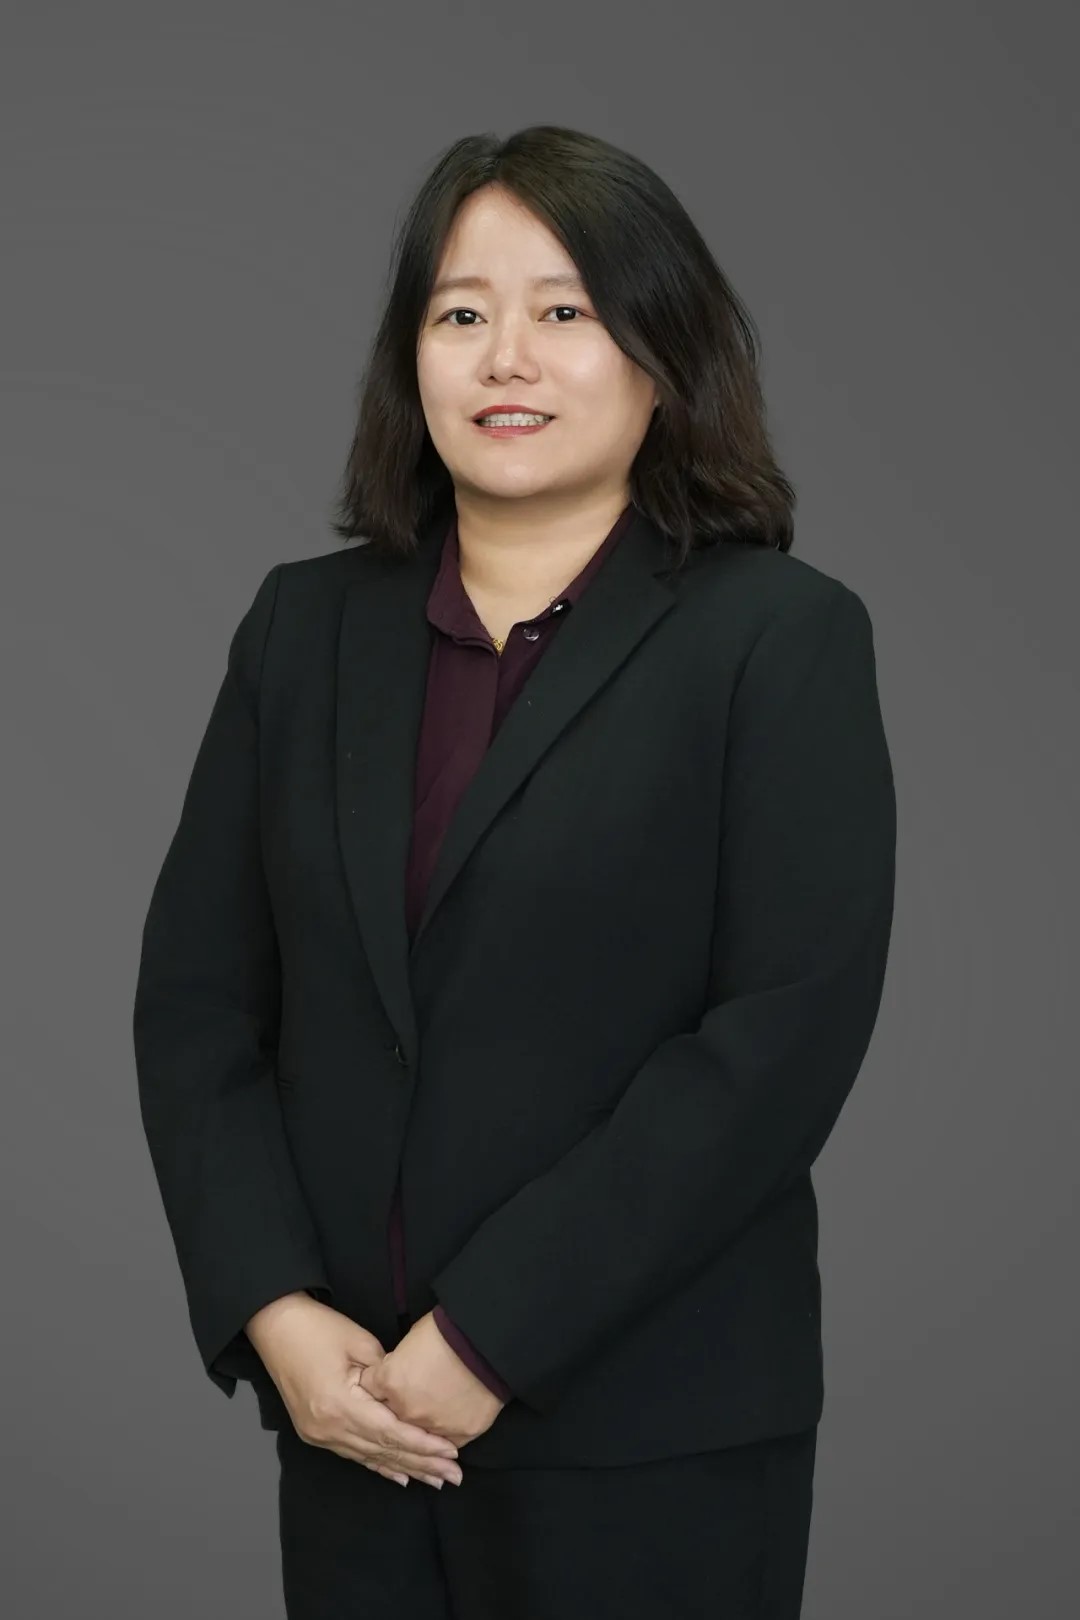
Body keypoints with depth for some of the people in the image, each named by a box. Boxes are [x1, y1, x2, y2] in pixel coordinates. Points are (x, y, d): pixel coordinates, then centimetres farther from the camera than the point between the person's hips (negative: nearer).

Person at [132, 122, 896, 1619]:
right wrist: (272, 1311, -7)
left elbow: (792, 1027, -12)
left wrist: (492, 1338, -15)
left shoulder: (782, 636, -4)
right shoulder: (306, 625, 9)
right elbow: (195, 991, 7)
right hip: (345, 1412, 4)